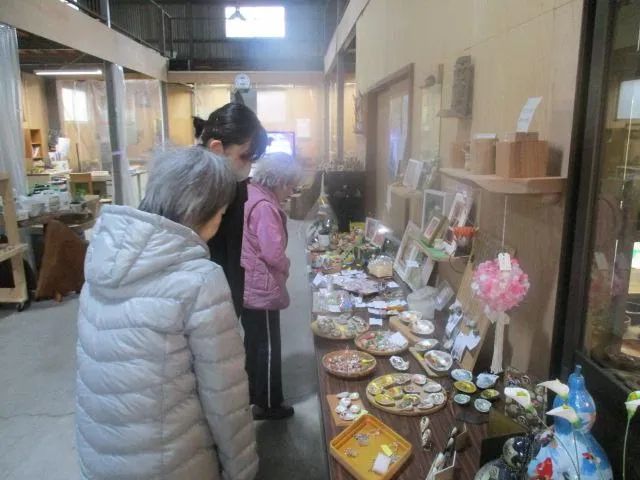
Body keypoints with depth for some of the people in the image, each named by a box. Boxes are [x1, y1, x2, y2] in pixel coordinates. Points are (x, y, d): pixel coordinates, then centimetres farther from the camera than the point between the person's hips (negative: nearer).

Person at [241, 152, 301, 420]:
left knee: (253, 344, 22)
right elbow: (273, 254, -26)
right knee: (268, 349, 7)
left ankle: (253, 397, 38)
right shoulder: (264, 206, -22)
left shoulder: (249, 196, 8)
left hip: (247, 287, 9)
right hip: (261, 290, -9)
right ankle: (269, 405, 24)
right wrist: (285, 268, -6)